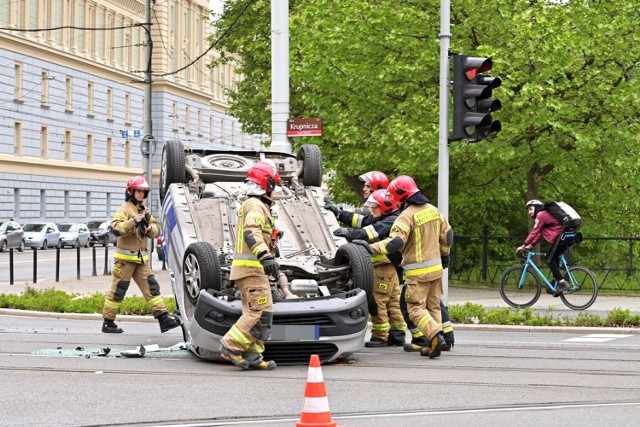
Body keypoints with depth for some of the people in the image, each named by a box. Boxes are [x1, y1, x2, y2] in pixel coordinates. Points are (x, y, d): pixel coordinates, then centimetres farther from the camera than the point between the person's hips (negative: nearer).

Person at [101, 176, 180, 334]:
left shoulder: (144, 210, 15)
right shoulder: (125, 209, -9)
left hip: (141, 258, 7)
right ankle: (108, 322, 8)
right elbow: (116, 228, -23)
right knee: (118, 290, -1)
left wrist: (150, 228, -6)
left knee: (151, 287, 1)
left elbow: (156, 230, 16)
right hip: (125, 258, -7)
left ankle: (163, 318, -1)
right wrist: (133, 221, -30)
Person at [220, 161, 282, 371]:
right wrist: (265, 256, -41)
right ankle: (232, 346, -15)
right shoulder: (256, 206, -11)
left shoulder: (251, 205, 22)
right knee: (261, 311, -13)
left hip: (248, 268, 11)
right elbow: (252, 233, -28)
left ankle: (252, 356, 7)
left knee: (253, 312, 9)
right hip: (252, 267, -11)